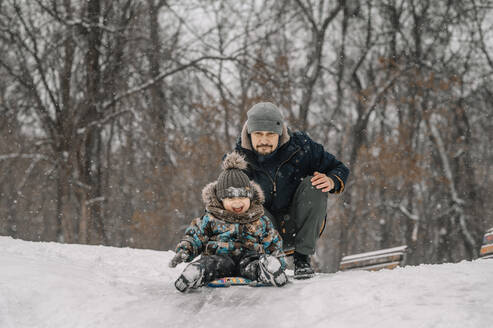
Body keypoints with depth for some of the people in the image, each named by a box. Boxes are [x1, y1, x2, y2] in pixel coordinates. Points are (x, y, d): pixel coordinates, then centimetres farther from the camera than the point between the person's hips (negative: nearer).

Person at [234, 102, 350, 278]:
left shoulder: (300, 146, -12)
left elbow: (339, 169, -3)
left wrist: (332, 181, -27)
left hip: (303, 227, 0)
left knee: (313, 185, -25)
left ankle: (302, 257, -19)